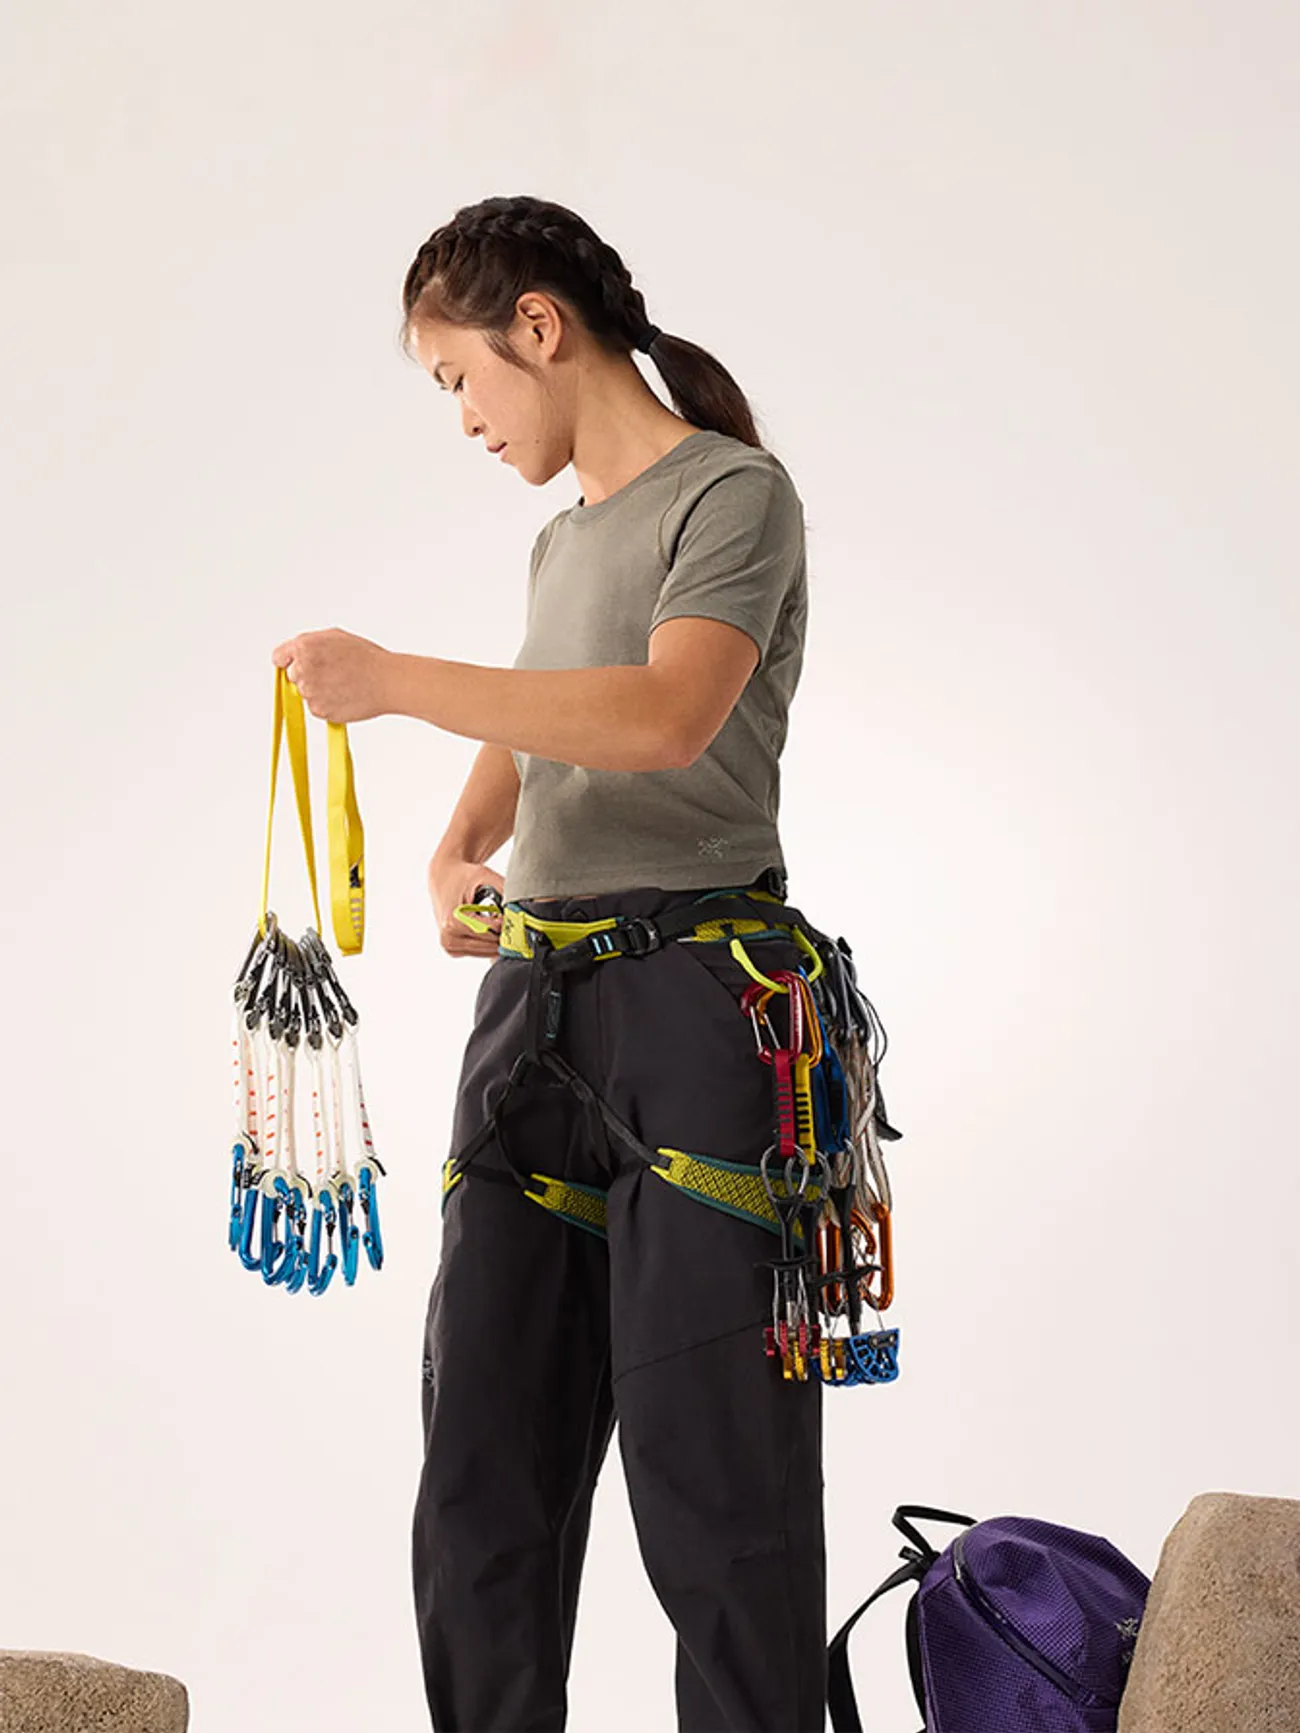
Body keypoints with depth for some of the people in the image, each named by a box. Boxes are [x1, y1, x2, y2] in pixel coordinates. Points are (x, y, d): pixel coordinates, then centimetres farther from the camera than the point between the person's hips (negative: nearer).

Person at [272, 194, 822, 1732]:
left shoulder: (732, 491, -4)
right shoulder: (562, 540, 22)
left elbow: (670, 717, -20)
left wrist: (392, 679, -19)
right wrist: (458, 852, 10)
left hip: (692, 991, -8)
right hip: (532, 995, 8)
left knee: (708, 1459, -7)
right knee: (483, 1446, 7)